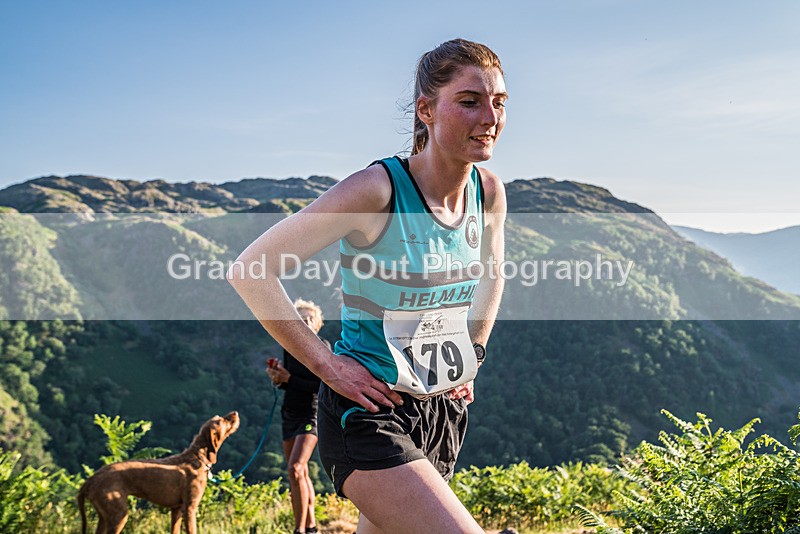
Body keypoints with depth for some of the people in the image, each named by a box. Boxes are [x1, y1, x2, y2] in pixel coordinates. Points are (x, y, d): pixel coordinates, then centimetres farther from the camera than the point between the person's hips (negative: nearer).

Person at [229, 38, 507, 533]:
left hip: (442, 414, 7)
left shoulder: (489, 191, -2)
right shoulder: (377, 190, -21)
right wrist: (327, 364, -18)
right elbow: (250, 271, -18)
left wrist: (471, 356, 12)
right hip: (370, 412, -7)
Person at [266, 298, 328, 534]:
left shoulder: (322, 347, -10)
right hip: (290, 413, 7)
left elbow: (321, 386, -17)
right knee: (301, 473, 11)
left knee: (295, 468, -19)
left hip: (311, 413, -7)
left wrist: (288, 379, -18)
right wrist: (278, 378, -6)